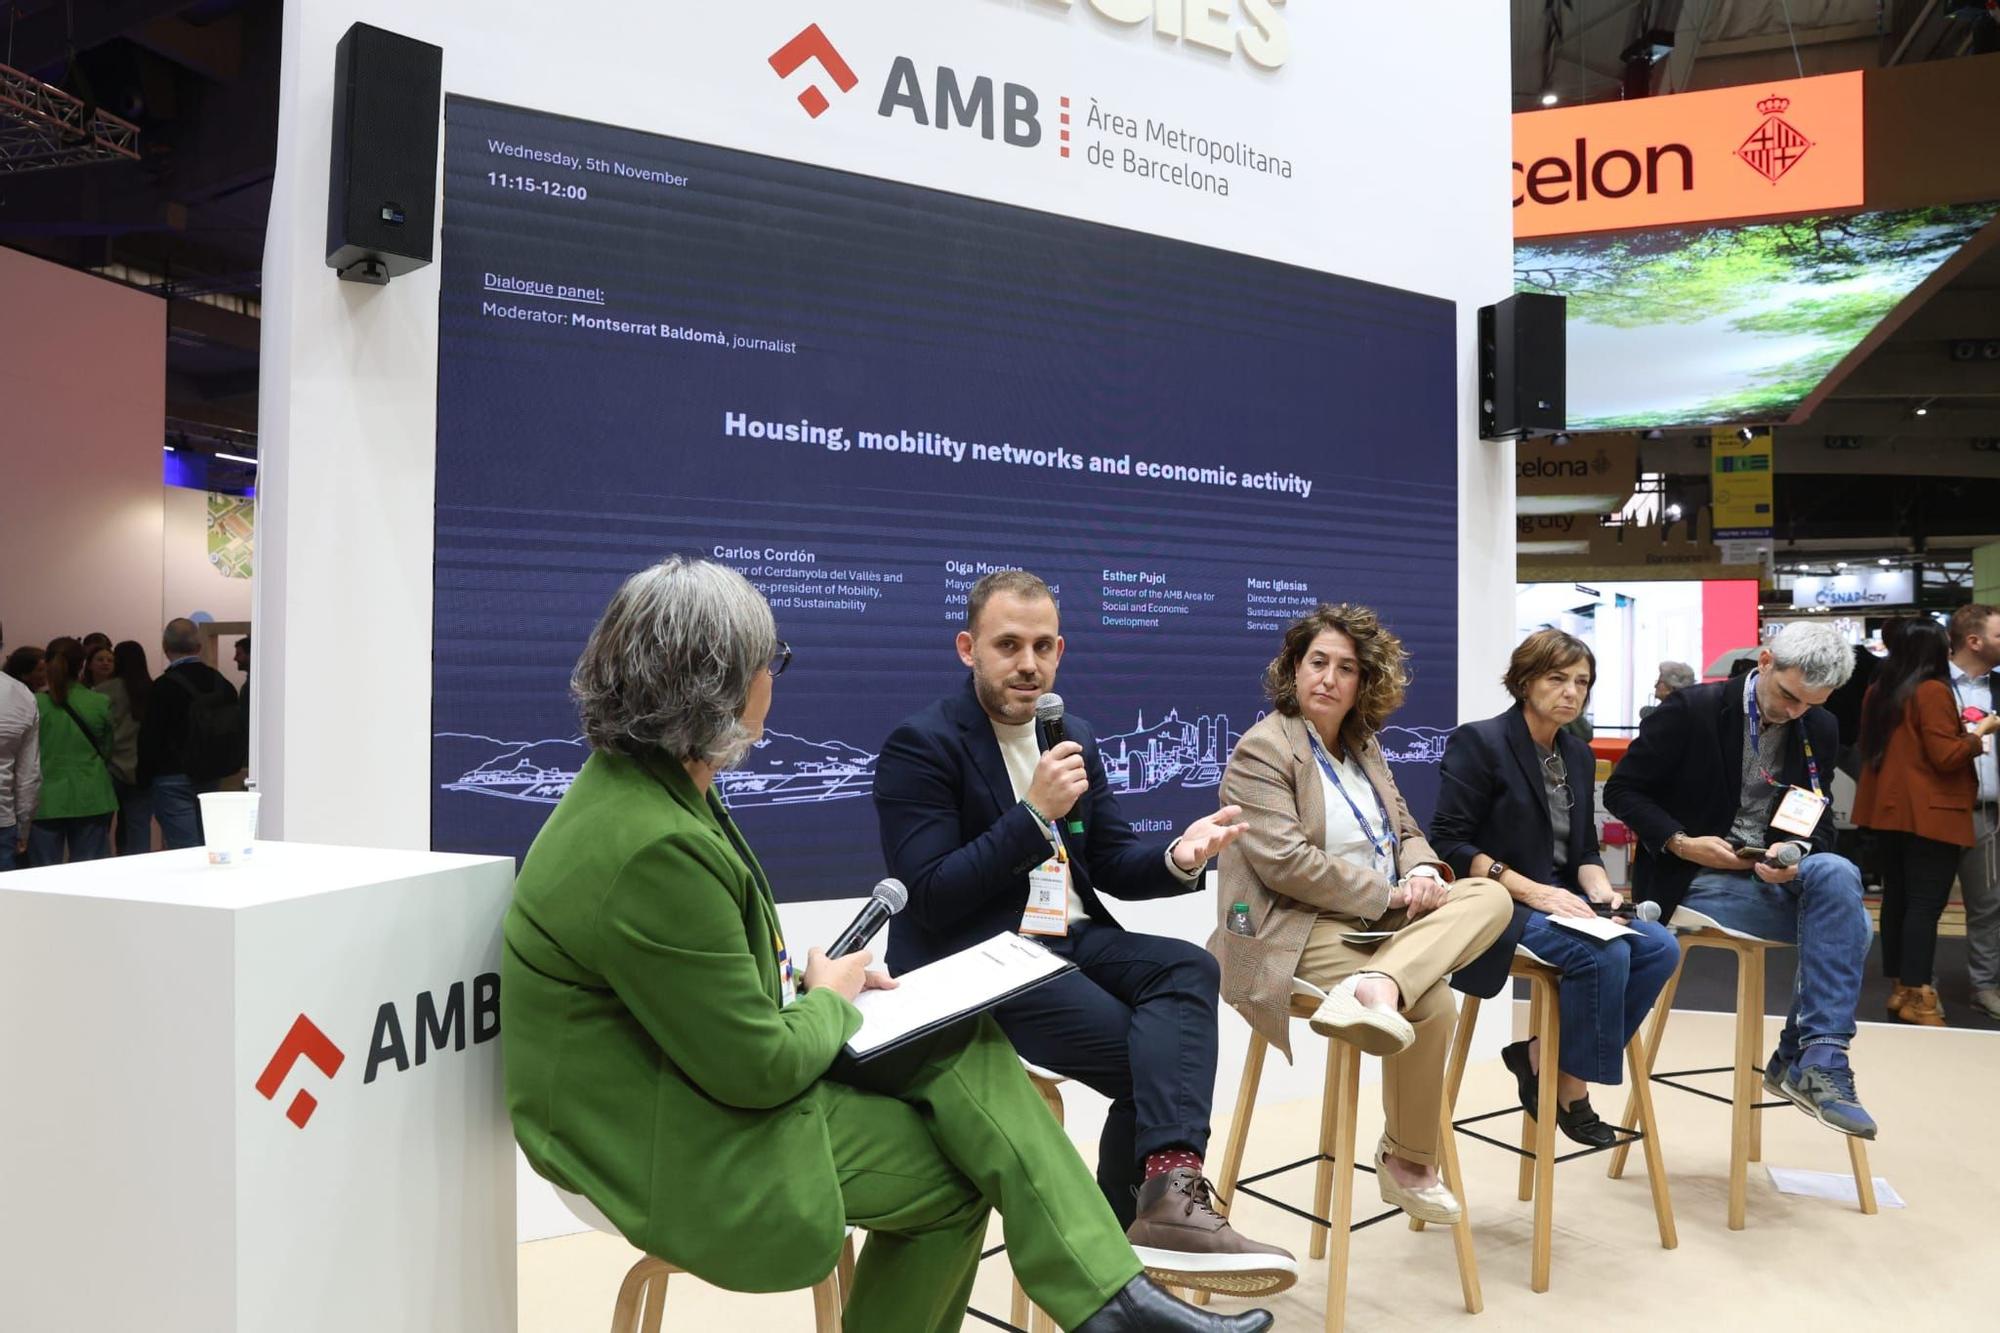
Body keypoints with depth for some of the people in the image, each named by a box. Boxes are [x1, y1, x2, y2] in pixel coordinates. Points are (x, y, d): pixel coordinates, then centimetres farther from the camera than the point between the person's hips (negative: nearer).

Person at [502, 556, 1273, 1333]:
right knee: (953, 1169, -1)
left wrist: (817, 979, 1)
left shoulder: (641, 784, 1)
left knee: (961, 1044, -3)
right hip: (670, 1144, -9)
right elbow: (759, 1068, -24)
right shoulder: (651, 849, -30)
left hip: (706, 1062, 9)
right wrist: (830, 1000, -5)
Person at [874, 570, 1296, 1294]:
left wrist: (1177, 857, -12)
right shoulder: (920, 744, -8)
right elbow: (931, 899, -16)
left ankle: (1168, 1193, -33)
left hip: (1070, 939, 6)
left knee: (1189, 967, -23)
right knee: (1148, 1054, -20)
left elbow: (1113, 865, 12)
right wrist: (1035, 813, -23)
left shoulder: (1076, 738, 13)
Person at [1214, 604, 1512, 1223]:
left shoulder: (1362, 745, 17)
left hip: (1384, 917, 9)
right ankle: (1408, 1165, -4)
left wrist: (1422, 872, -8)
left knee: (1491, 896, -11)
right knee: (1433, 1003, -25)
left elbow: (1405, 830, 18)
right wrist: (1388, 895, -16)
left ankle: (1376, 984, -35)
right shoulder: (1261, 750, -9)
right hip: (1302, 930, -8)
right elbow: (1285, 861, -20)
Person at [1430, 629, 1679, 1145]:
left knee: (1660, 947, -15)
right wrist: (1530, 890, -22)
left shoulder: (1578, 755, 14)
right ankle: (1569, 1087, -6)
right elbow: (1449, 843, -14)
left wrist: (1600, 889, -7)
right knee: (1605, 954, -28)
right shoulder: (1478, 742, -9)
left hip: (1561, 899, 8)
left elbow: (1583, 849, 16)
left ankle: (1542, 1056, -5)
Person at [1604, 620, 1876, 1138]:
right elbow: (1621, 790, -6)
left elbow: (1819, 824, 12)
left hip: (1776, 870, 5)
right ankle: (1818, 1061, -13)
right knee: (1850, 924, -25)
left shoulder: (1821, 731, 7)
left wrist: (1797, 851, -13)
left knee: (1837, 873, -30)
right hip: (1701, 879, -5)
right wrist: (1682, 843, -19)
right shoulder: (1691, 709, -9)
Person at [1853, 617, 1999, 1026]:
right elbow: (1946, 757, -16)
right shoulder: (1933, 691, -13)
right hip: (1929, 813, -8)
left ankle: (1899, 988, 17)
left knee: (1897, 897, 11)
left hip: (1888, 808, 8)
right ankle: (1916, 996, -6)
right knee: (1926, 903, -6)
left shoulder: (1878, 690, 10)